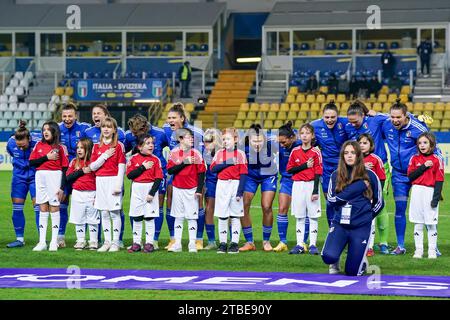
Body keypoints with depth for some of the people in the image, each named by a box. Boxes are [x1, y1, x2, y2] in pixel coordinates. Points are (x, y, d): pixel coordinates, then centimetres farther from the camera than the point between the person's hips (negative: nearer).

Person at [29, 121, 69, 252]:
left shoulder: (60, 148, -1)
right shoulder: (39, 145, 9)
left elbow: (65, 168, -2)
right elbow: (32, 162, 2)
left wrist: (62, 187, -7)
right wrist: (47, 157, -9)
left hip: (55, 176, -3)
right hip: (40, 176, 3)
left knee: (54, 207, -1)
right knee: (43, 208, 5)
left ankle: (54, 242, 4)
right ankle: (42, 242, 6)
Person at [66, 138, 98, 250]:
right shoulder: (74, 162, 7)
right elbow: (68, 178, -2)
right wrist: (82, 171, -11)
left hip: (92, 194, -3)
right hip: (77, 194, 3)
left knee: (93, 219, 2)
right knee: (78, 219, 7)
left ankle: (93, 241, 9)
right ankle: (80, 241, 15)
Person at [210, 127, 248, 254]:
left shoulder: (240, 154, -2)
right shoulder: (219, 153, 9)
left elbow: (243, 174, -6)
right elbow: (213, 168, -2)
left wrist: (240, 192, -12)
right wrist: (227, 163, -11)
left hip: (235, 184, -3)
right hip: (222, 185, 3)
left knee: (235, 216, 2)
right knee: (222, 216, 4)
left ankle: (235, 243, 6)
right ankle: (222, 243, 10)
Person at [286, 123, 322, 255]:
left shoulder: (316, 152, -4)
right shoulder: (295, 151, 6)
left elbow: (318, 173, -6)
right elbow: (289, 169, 4)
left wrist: (315, 191, -12)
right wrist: (305, 166, -9)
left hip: (311, 185, -3)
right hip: (298, 185, 3)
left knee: (313, 216, -1)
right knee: (299, 217, 6)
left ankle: (313, 245, 4)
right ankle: (299, 245, 10)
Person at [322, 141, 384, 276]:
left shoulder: (369, 175, -1)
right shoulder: (336, 175, 3)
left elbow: (379, 203, 8)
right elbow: (331, 200, -7)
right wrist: (357, 187, -12)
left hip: (361, 227, -1)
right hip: (339, 224, 1)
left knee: (352, 272, -2)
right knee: (328, 256, -26)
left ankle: (362, 259, 35)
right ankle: (335, 264, 13)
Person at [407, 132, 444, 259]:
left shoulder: (437, 160, 0)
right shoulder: (414, 159, 9)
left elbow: (439, 180, -3)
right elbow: (410, 176, 0)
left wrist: (436, 197, -10)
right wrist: (424, 167, -9)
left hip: (430, 192, -3)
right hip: (417, 193, 3)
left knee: (431, 223, -2)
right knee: (418, 223, 4)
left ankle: (432, 250, 4)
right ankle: (418, 250, 10)